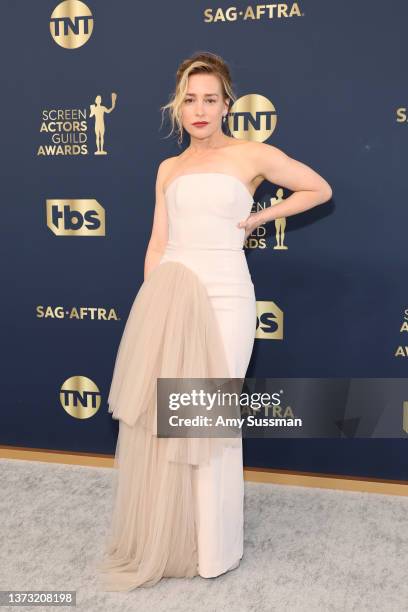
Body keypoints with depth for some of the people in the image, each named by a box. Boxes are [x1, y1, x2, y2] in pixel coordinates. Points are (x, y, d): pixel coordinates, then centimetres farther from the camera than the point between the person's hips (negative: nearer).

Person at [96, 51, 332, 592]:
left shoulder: (252, 155, 4)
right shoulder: (169, 168, 15)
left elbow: (320, 189, 12)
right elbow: (157, 244, 12)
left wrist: (256, 219, 6)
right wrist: (151, 303, 4)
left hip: (222, 298, -4)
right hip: (166, 297, 4)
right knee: (157, 420, 7)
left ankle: (213, 549, 20)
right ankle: (160, 543, 26)